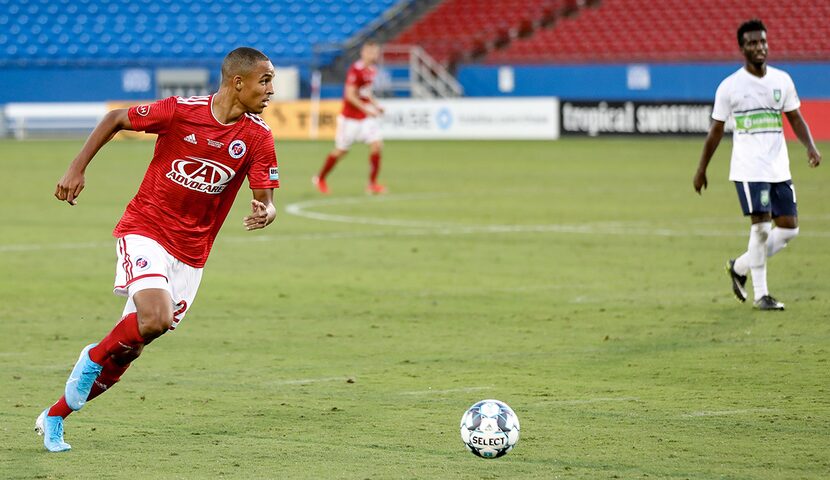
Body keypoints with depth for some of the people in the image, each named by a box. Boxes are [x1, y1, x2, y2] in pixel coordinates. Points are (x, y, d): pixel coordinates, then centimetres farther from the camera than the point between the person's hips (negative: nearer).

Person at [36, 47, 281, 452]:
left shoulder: (258, 138, -5)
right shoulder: (181, 112, -13)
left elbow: (265, 200, -5)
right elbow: (116, 119, 1)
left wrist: (264, 213, -29)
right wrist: (77, 168, -4)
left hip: (190, 252, 4)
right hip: (145, 231, -4)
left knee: (126, 351, 5)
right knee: (156, 318, -29)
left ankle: (54, 418, 22)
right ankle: (94, 356, 2)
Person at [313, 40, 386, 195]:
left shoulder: (372, 70, 7)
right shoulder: (355, 70, -19)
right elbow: (350, 95, -23)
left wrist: (376, 105, 7)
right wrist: (367, 109, -27)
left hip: (367, 117, 6)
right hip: (350, 117, -6)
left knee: (376, 144, -11)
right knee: (341, 150, 5)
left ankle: (372, 184, -6)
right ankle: (320, 179, 26)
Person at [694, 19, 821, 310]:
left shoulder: (782, 80, 8)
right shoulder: (729, 87, -2)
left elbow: (795, 119, 12)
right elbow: (716, 131, 5)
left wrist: (810, 147, -6)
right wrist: (701, 170, 8)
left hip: (779, 169, 5)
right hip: (748, 169, -5)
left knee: (789, 228, 1)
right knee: (761, 227, -12)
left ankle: (739, 267, 21)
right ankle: (760, 294, 1)